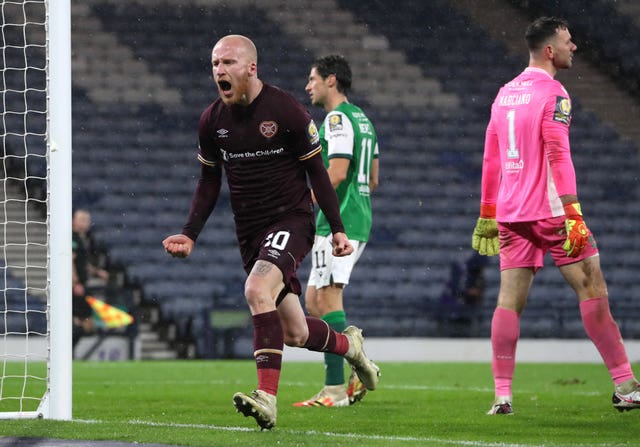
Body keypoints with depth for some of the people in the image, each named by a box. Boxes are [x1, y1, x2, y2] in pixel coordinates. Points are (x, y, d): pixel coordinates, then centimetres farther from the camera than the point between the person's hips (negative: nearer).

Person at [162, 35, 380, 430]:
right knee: (293, 333, 7)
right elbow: (209, 182, 15)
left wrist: (337, 229, -5)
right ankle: (349, 345, 39)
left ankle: (268, 397, -34)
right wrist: (190, 235, 6)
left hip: (291, 220, -5)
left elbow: (317, 172, -2)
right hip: (249, 231, 6)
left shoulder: (287, 111, -10)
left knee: (258, 290, -31)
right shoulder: (212, 120, 4)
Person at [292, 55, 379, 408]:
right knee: (313, 302, 12)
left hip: (337, 223, -10)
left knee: (328, 301, -9)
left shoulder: (337, 119, -11)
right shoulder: (361, 119, 19)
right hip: (357, 221, 10)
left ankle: (335, 389, -12)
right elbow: (373, 179, 23)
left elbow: (337, 172, -21)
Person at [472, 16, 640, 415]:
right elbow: (558, 157, -18)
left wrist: (487, 215, 22)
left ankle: (502, 394, -3)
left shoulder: (505, 94, 15)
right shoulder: (553, 94, -9)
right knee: (592, 289, -1)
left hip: (510, 214, 7)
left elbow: (491, 159, 18)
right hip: (549, 209, -7)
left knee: (509, 301, 4)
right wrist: (573, 214, -22)